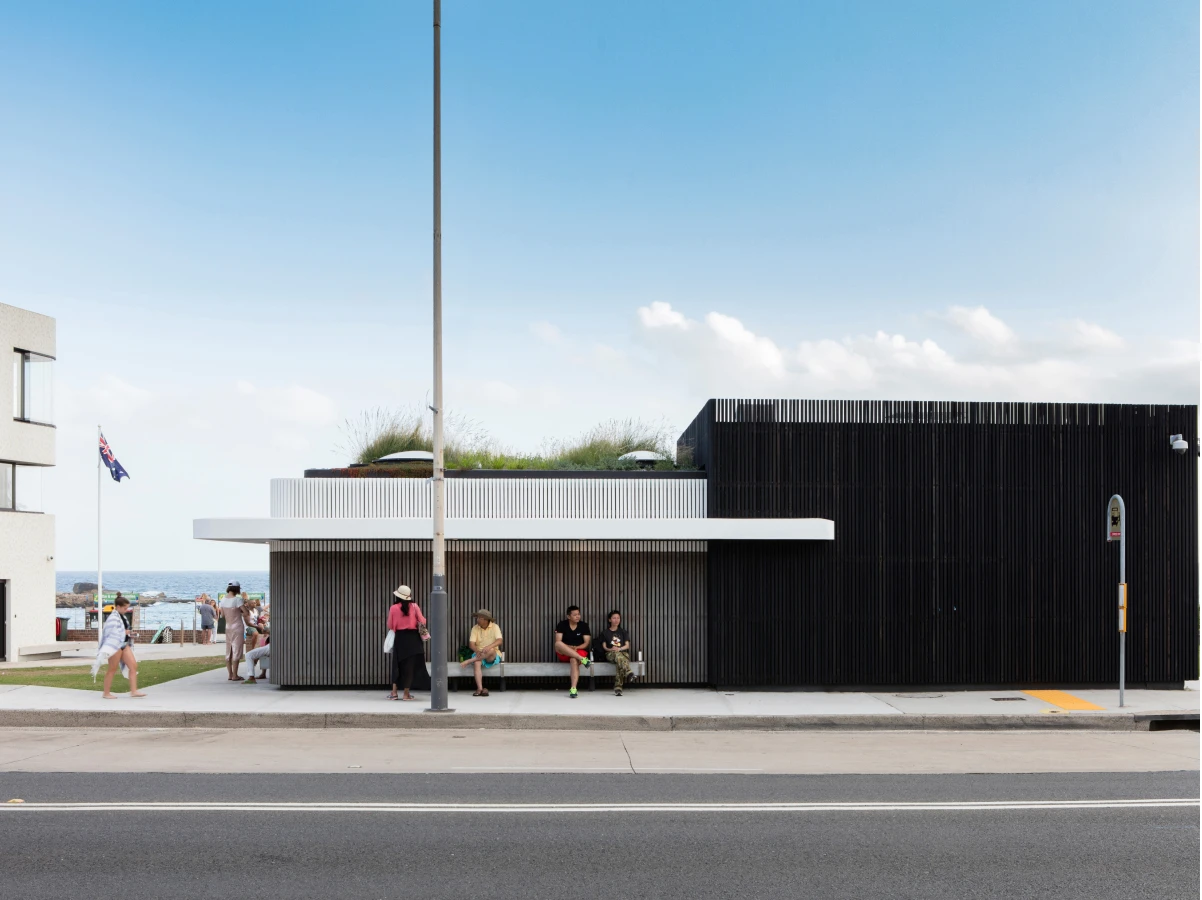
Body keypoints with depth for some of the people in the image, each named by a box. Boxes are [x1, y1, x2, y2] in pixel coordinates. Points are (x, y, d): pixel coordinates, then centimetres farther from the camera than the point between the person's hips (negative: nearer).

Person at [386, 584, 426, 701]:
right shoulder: (414, 606, -4)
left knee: (397, 664, 11)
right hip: (413, 638, 0)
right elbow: (422, 622, -6)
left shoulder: (393, 608, -5)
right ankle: (406, 693, 6)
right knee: (409, 665, 5)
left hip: (399, 638, 0)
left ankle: (394, 692, 6)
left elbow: (390, 626, -3)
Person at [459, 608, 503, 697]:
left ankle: (468, 661, -27)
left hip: (493, 656, -1)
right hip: (479, 654, 1)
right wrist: (477, 651, -28)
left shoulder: (495, 627, -4)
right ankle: (480, 689, -40)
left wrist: (489, 647, -37)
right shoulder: (475, 628, 2)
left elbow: (499, 640, -19)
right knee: (477, 663, -33)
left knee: (491, 650, -37)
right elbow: (471, 643, -6)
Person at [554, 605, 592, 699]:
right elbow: (558, 642, -9)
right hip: (564, 654, 1)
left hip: (579, 651, -1)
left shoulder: (584, 625, 2)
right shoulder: (562, 625, 0)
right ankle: (582, 659, -41)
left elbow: (587, 643, -1)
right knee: (558, 645, -34)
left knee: (574, 660, -38)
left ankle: (573, 689, -46)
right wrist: (569, 648, -25)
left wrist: (576, 648, -19)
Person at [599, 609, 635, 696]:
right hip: (610, 654, -1)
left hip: (623, 653, 1)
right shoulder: (605, 633, 17)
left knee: (619, 663, -38)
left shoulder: (624, 632, 19)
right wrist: (610, 649, -14)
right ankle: (628, 672, -66)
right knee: (618, 656, -41)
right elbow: (604, 647, 8)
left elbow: (627, 645, 8)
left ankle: (618, 688, -49)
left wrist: (619, 648, -13)